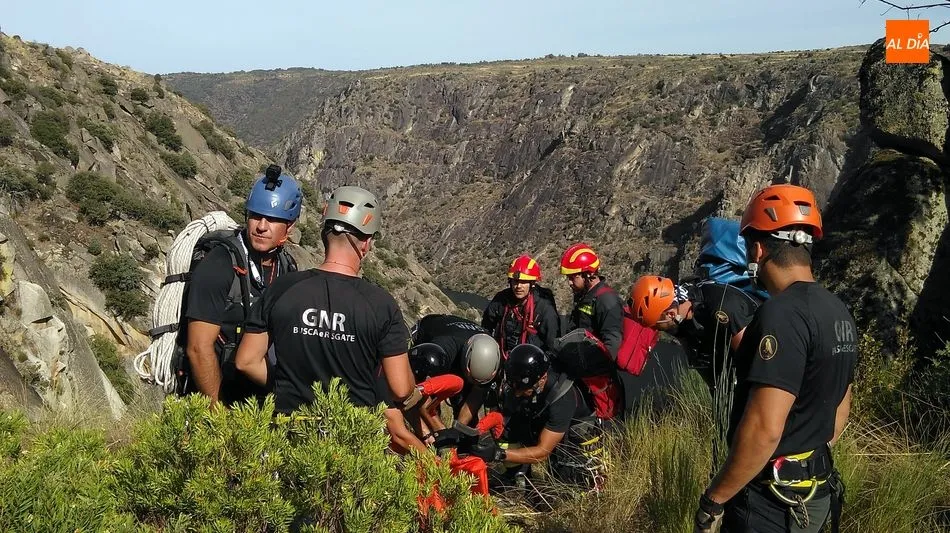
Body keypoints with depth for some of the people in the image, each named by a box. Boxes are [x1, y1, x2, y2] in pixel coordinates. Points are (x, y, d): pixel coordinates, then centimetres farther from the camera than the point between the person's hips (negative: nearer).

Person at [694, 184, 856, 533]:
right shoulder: (838, 312, 6)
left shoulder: (783, 313, -24)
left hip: (772, 501, -9)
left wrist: (714, 499, -18)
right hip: (816, 492, 9)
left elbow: (764, 429, -29)